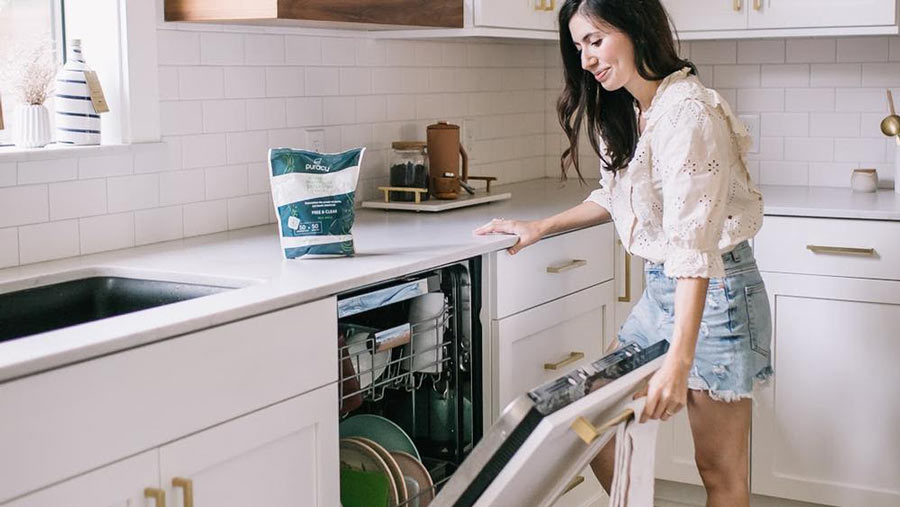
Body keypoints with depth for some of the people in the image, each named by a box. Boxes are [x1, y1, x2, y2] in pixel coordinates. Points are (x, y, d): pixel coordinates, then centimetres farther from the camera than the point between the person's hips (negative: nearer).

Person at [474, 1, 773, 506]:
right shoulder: (627, 112, 6)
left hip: (715, 292, -9)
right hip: (660, 289, 9)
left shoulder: (687, 112, -23)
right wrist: (540, 228, 15)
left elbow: (693, 246, -30)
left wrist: (678, 362, -35)